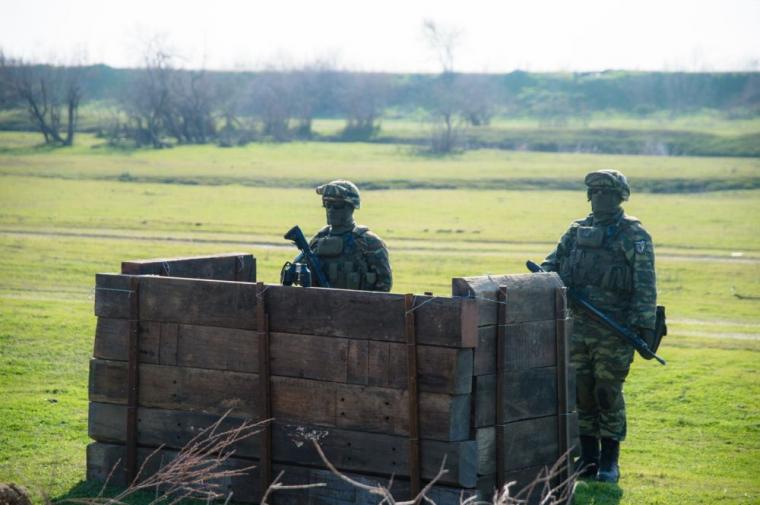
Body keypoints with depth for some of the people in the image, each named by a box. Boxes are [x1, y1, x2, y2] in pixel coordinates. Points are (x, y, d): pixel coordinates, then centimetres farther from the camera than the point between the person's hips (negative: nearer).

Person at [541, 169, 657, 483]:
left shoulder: (634, 235, -3)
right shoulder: (577, 232, 13)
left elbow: (646, 284, -7)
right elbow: (552, 264, 19)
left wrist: (645, 325, -14)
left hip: (615, 330, -5)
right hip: (579, 325, 5)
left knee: (608, 394, -3)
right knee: (582, 393, 7)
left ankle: (609, 462, 7)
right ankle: (587, 458, 16)